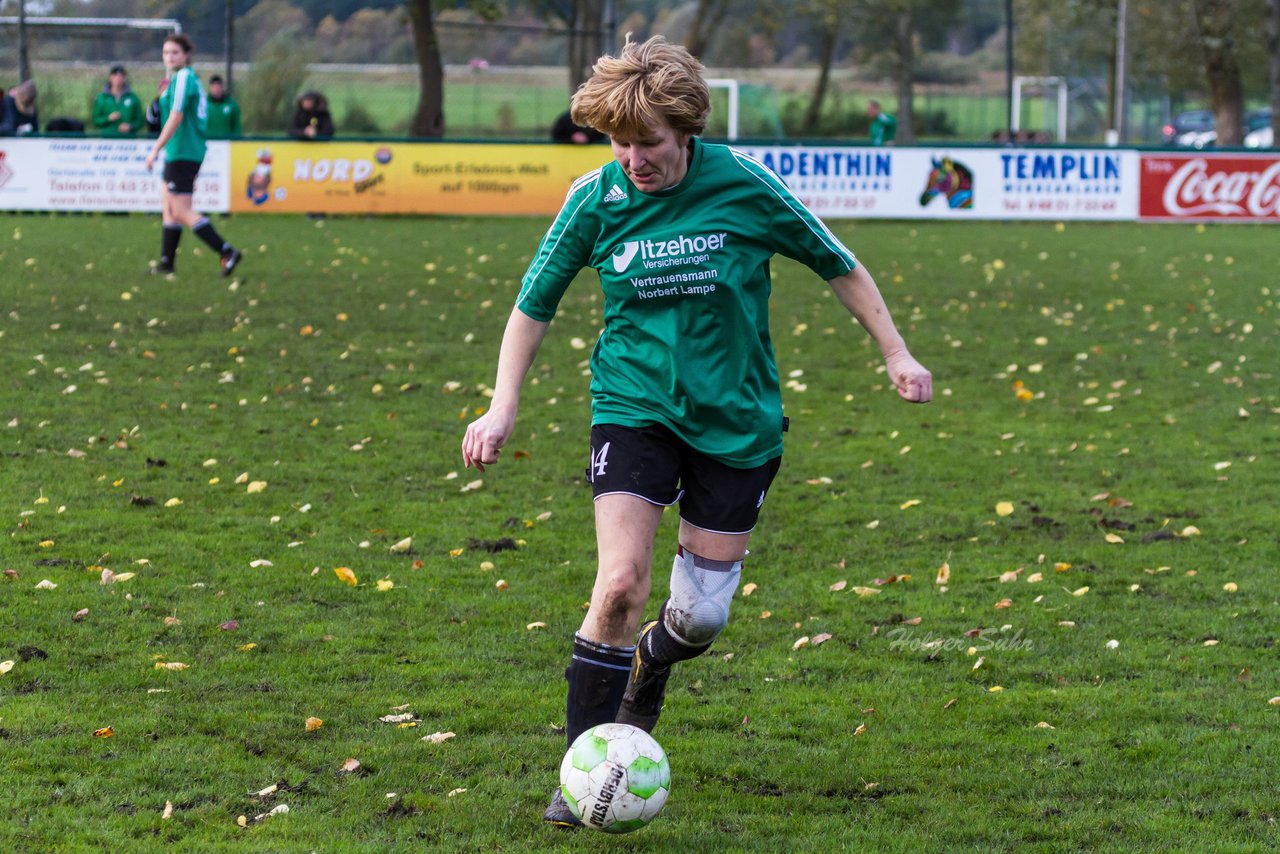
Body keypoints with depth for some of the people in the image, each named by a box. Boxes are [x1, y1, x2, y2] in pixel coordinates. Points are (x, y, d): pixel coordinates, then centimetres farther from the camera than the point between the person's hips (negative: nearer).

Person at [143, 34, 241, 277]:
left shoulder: (183, 77, -13)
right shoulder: (189, 78, 16)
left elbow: (176, 117, -21)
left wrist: (156, 149, -19)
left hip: (182, 154, -10)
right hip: (178, 154, 10)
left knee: (181, 212, -10)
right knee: (168, 208, 14)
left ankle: (227, 252, -12)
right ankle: (166, 262, 19)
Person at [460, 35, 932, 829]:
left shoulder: (743, 186, -12)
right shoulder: (596, 198, -8)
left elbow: (837, 264, 2)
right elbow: (535, 304, 5)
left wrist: (897, 353, 3)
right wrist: (503, 407, -3)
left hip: (736, 420, 0)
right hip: (635, 406, 0)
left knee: (701, 616, 3)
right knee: (620, 584, -19)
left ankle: (648, 666, 41)